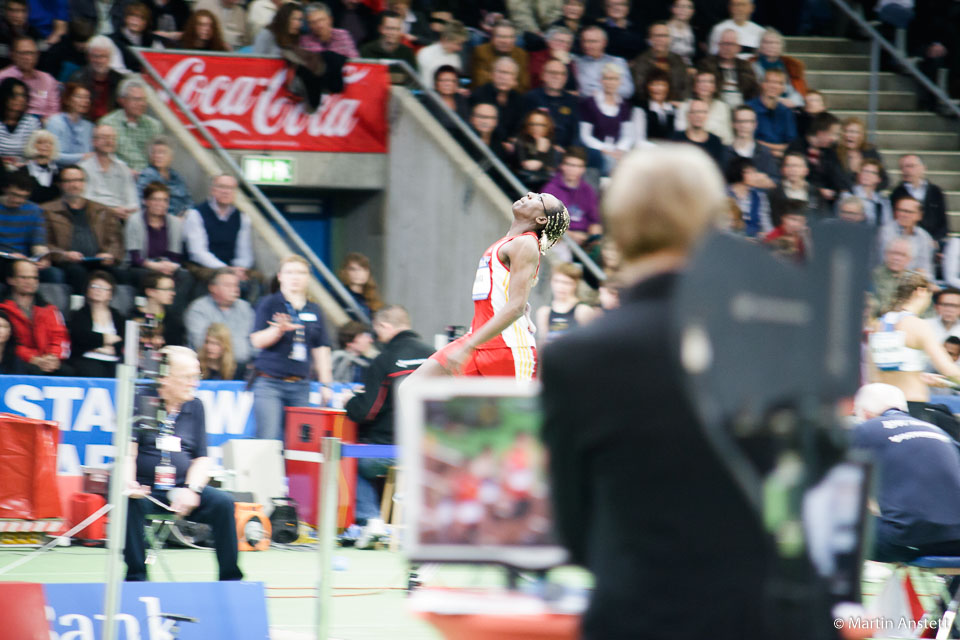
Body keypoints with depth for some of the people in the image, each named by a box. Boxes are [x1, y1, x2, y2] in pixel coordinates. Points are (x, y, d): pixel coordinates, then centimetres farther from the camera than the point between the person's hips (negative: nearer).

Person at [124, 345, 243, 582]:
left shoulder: (194, 407, 12)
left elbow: (201, 459, 10)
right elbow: (127, 451, -6)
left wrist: (191, 490, -10)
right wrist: (128, 483, -26)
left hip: (180, 489, 4)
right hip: (144, 489, -4)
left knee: (222, 502, -20)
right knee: (131, 503, -36)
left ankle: (230, 579, -10)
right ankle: (135, 577, -27)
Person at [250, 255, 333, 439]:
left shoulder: (314, 311, 13)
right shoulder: (269, 304, 2)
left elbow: (321, 348, 17)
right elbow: (257, 341, -5)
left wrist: (325, 384, 12)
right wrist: (279, 329, -23)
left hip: (300, 385, 4)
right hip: (270, 381, -4)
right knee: (268, 439, -12)